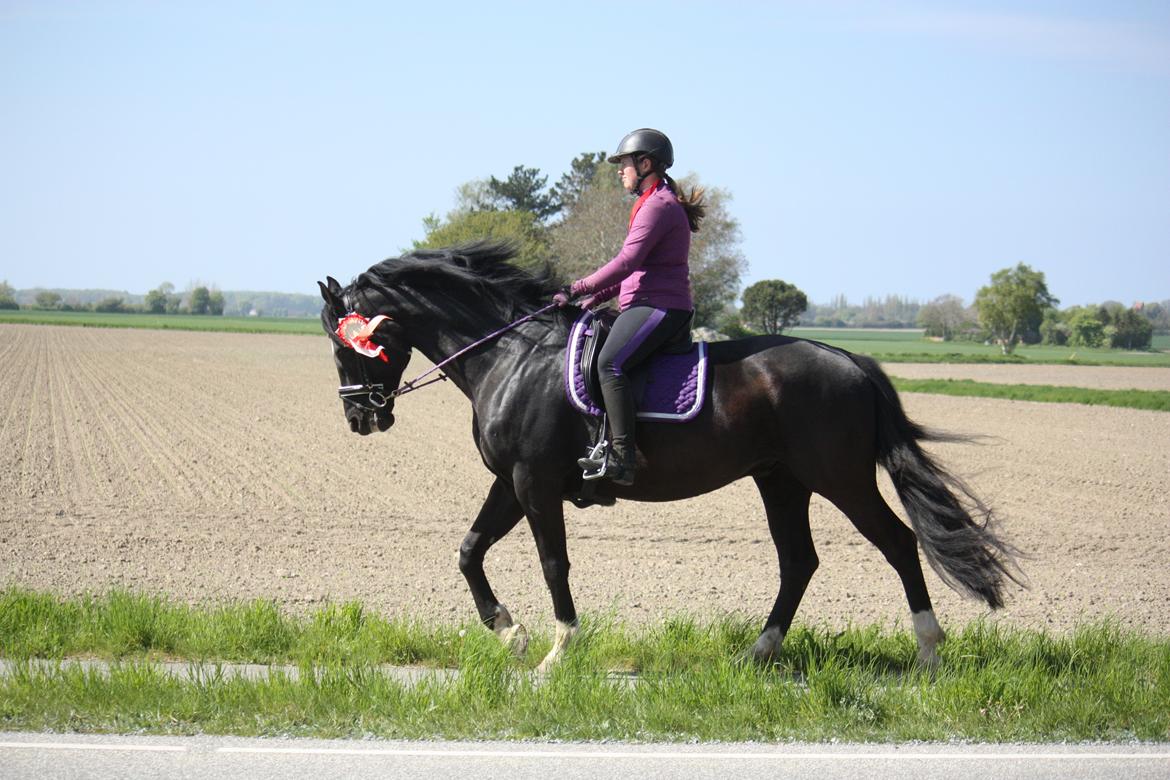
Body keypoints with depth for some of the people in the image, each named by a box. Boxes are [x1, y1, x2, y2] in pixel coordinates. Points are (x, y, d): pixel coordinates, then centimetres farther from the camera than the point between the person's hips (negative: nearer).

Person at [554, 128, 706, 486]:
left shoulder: (658, 205, -11)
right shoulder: (655, 203, 23)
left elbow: (628, 261, -20)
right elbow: (634, 266, 26)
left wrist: (578, 289, -16)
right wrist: (597, 298, 16)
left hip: (659, 306, -12)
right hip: (649, 305, 12)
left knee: (610, 363, -29)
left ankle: (622, 458, -37)